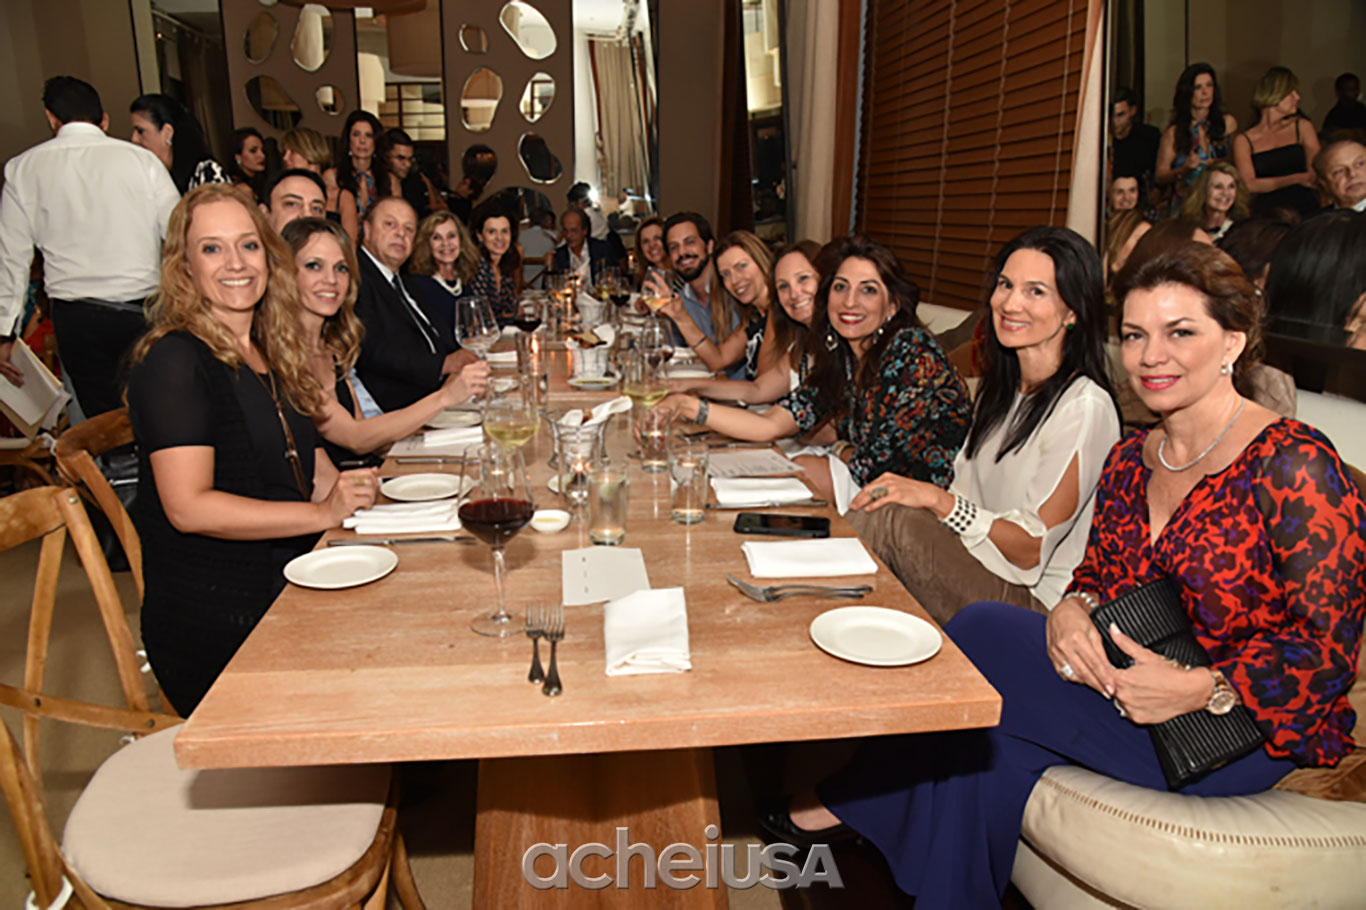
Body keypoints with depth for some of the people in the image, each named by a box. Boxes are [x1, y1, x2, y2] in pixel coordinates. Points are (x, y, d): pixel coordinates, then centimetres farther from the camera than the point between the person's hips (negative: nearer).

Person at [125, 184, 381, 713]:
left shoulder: (267, 354, 14)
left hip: (285, 598, 7)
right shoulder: (174, 360, -11)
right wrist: (324, 513, -16)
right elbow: (189, 508, -19)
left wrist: (339, 486, 4)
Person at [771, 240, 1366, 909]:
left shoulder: (1293, 464, -15)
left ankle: (846, 801, -3)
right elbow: (1097, 575, 12)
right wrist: (1072, 610, -12)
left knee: (984, 633, -21)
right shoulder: (1130, 460, 6)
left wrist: (1200, 690, -27)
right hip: (1131, 707, 6)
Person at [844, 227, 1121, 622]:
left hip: (1035, 601, -7)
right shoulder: (1002, 387, 10)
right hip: (977, 566, 7)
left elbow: (1033, 549, -18)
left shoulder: (1086, 407, -16)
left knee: (886, 519, -27)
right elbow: (966, 493, 10)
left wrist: (937, 499, -25)